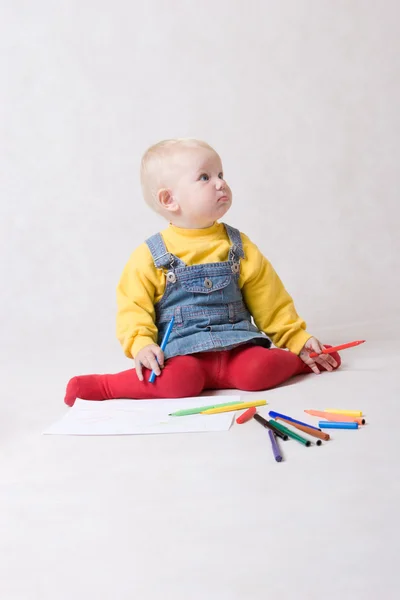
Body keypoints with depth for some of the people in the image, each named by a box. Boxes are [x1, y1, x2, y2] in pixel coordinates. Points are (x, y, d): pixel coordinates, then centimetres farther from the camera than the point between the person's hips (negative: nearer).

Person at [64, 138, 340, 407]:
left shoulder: (239, 246, 11)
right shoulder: (150, 256, 1)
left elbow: (270, 301, 15)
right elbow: (133, 307, -2)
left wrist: (297, 340, 12)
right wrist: (141, 345, -19)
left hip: (237, 347, 3)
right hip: (183, 354, -3)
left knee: (259, 370, -28)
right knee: (180, 379, -35)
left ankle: (299, 360, 4)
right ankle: (102, 386, -16)